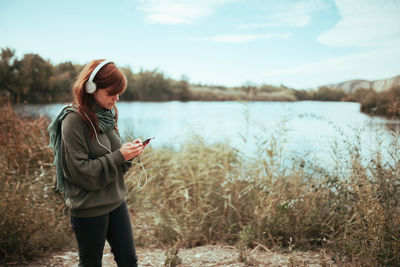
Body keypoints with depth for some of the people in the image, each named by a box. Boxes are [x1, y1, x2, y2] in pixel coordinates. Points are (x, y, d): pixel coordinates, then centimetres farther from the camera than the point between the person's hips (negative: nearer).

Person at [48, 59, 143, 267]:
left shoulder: (107, 114, 6)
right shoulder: (73, 120, -18)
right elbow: (82, 172, -20)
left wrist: (129, 152, -8)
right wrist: (119, 156, -22)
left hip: (116, 201, 7)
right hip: (89, 209, -7)